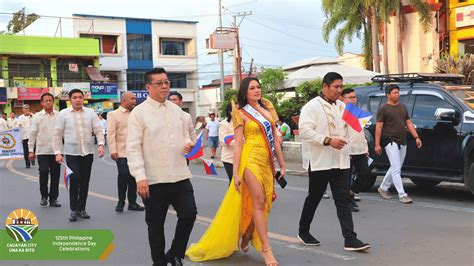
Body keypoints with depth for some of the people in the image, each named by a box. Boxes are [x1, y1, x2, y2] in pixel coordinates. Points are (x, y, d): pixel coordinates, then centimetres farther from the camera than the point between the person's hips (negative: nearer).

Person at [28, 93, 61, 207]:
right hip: (42, 151, -1)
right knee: (43, 172, -10)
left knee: (55, 175, 5)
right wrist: (31, 150, 0)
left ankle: (53, 199, 16)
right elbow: (32, 134, 4)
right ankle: (44, 196, 11)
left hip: (56, 150, 1)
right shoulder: (37, 116, 2)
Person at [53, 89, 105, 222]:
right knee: (74, 181, -7)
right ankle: (73, 210, 6)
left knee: (85, 182, 8)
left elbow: (98, 130, 5)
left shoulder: (90, 113, 5)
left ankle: (81, 209, 20)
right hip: (72, 153, -2)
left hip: (88, 152, 3)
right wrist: (57, 152, -3)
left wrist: (101, 144, -11)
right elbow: (57, 135, 2)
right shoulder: (63, 114, 0)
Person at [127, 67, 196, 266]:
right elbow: (133, 148, -10)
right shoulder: (139, 112, -6)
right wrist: (140, 177, -18)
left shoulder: (176, 110, 11)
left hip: (181, 176, 4)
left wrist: (188, 144, -2)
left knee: (189, 214, 2)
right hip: (154, 180, -4)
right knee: (155, 224, 8)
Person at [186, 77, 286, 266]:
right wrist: (235, 173, -11)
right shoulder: (241, 113, -1)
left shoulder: (267, 109, 13)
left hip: (267, 161, 6)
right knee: (259, 202, -9)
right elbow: (238, 144, -6)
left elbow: (275, 139, 14)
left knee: (262, 204, 8)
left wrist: (282, 164, 12)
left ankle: (247, 237, 29)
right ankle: (266, 249, -4)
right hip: (251, 159, -5)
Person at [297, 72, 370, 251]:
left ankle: (350, 239, -3)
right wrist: (328, 141, -25)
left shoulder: (341, 106, 13)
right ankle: (303, 231, 28)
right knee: (314, 198, 9)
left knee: (343, 199, -1)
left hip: (340, 161, 5)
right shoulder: (312, 106, -9)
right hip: (319, 161, -5)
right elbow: (305, 131, -20)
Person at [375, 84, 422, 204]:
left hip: (402, 142, 7)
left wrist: (416, 137, 7)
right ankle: (402, 195, -9)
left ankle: (383, 188, 28)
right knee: (396, 169, -9)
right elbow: (378, 127, -8)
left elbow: (409, 123, 17)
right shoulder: (383, 109, -4)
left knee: (395, 168, 13)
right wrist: (377, 144, -13)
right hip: (390, 142, -7)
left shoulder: (403, 107, 16)